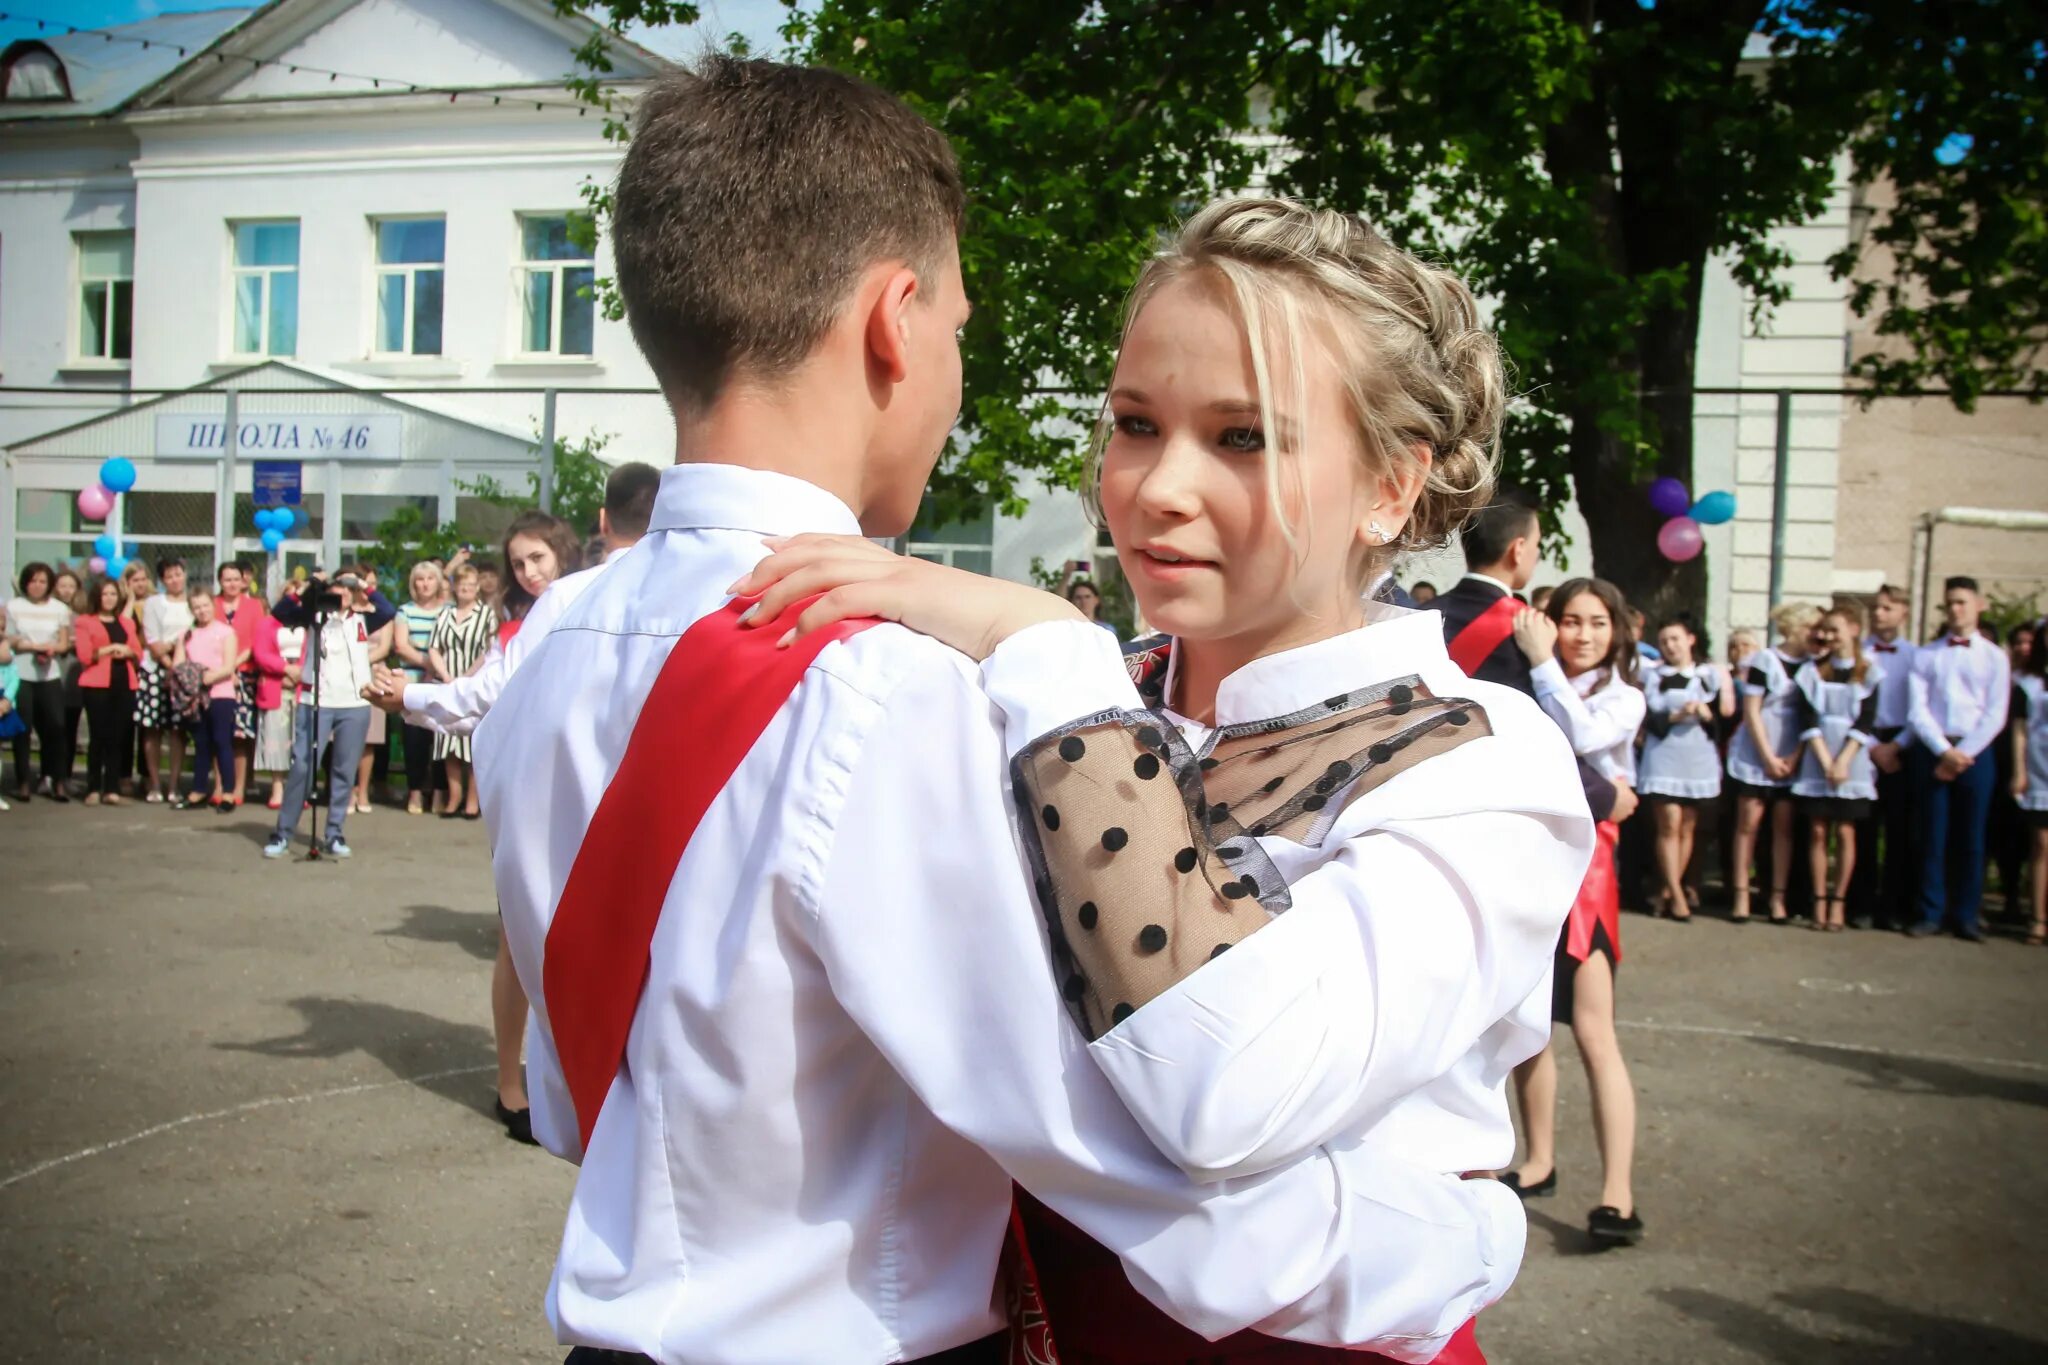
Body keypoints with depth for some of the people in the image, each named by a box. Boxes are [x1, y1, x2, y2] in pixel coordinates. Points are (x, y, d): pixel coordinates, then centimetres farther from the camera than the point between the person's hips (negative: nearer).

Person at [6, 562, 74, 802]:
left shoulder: (60, 609, 8)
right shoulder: (13, 607, 3)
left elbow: (64, 645, 6)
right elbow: (9, 642, 0)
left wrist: (50, 650, -15)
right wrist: (39, 646, -8)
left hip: (50, 676, 1)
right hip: (21, 676, -1)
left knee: (55, 727, -6)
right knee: (22, 729, 0)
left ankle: (57, 782, -1)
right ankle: (22, 783, 6)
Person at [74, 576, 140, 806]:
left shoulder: (127, 623, 20)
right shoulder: (85, 622, 5)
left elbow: (138, 652, 13)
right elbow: (84, 656, -4)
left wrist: (127, 652, -7)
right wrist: (110, 649, -11)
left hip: (124, 684, 4)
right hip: (97, 685, -4)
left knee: (118, 737, 0)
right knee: (100, 736, -7)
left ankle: (112, 788, 2)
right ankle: (93, 789, -1)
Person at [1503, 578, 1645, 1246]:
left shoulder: (1623, 698, 2)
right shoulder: (1532, 690, 10)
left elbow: (1583, 735, -21)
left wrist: (1542, 662, -17)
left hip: (1580, 865, -4)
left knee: (1592, 1031, -10)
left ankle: (1618, 1194, -11)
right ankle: (1539, 1160, 27)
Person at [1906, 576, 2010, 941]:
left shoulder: (1994, 657, 7)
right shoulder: (1925, 656, 8)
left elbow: (1995, 715, 0)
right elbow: (1916, 710, -1)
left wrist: (1964, 754, -9)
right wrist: (1944, 751, -12)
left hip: (1974, 753, 0)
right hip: (1932, 752, 0)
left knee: (1970, 839, 2)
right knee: (1933, 837, 1)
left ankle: (1965, 917, 9)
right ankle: (1931, 914, 8)